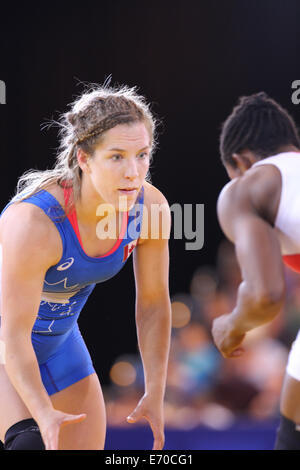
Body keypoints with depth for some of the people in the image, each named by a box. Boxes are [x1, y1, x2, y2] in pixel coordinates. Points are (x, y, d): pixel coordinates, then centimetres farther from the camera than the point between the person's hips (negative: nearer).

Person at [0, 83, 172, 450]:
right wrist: (45, 413, -44)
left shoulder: (149, 207, -19)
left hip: (57, 338, 6)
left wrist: (155, 395, -9)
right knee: (32, 440, -30)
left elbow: (153, 303, -6)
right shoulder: (33, 223, -37)